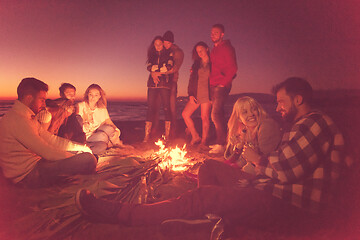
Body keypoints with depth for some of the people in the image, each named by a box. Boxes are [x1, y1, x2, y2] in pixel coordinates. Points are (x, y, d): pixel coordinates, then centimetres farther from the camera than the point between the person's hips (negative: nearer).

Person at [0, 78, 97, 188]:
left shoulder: (28, 117, 12)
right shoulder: (17, 120, -23)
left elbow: (51, 139, 12)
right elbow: (47, 152, -24)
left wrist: (80, 147, 6)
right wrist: (76, 159, -12)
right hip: (28, 175, -11)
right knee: (88, 159, -19)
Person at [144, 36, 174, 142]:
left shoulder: (169, 54, 11)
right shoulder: (152, 55, 22)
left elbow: (169, 67, -5)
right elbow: (149, 67, 6)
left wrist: (155, 68, 2)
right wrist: (153, 75, -12)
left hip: (165, 84, -3)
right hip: (153, 84, 3)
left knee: (166, 108, -7)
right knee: (151, 108, -3)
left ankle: (167, 135, -3)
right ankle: (147, 135, -4)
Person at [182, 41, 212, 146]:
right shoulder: (196, 63, 17)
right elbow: (191, 80, 13)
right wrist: (190, 94, 2)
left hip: (207, 93, -6)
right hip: (196, 93, 6)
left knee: (204, 117, -7)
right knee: (185, 114, -1)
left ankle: (204, 141, 6)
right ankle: (195, 137, 9)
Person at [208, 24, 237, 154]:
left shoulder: (227, 48, -7)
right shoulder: (214, 49, 20)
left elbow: (233, 68, -14)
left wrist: (223, 83, -14)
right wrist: (211, 82, 11)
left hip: (221, 87, -9)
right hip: (213, 86, 9)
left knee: (216, 115, -14)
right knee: (219, 114, 11)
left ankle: (221, 144, -8)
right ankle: (221, 142, 18)